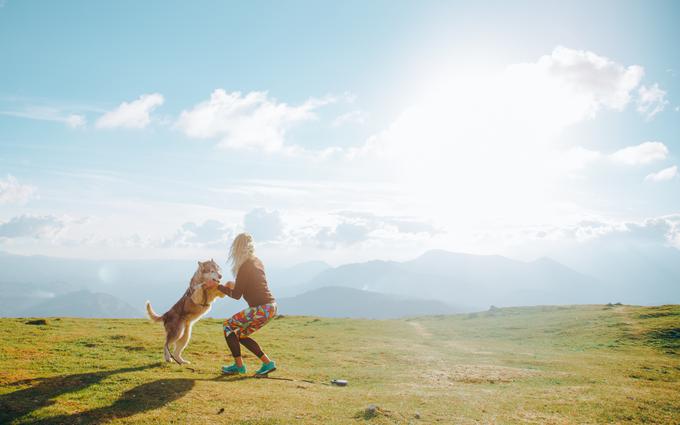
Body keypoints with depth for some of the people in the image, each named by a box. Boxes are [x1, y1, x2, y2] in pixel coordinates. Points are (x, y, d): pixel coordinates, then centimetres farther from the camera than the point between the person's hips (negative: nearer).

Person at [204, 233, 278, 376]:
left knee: (228, 326, 5)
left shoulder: (245, 266, -13)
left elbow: (236, 295, -9)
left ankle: (239, 365, 7)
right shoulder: (257, 262, 12)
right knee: (240, 334, 18)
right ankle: (267, 363, 15)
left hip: (261, 309, -8)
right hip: (271, 306, 8)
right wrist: (235, 285, 28)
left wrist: (218, 286, 2)